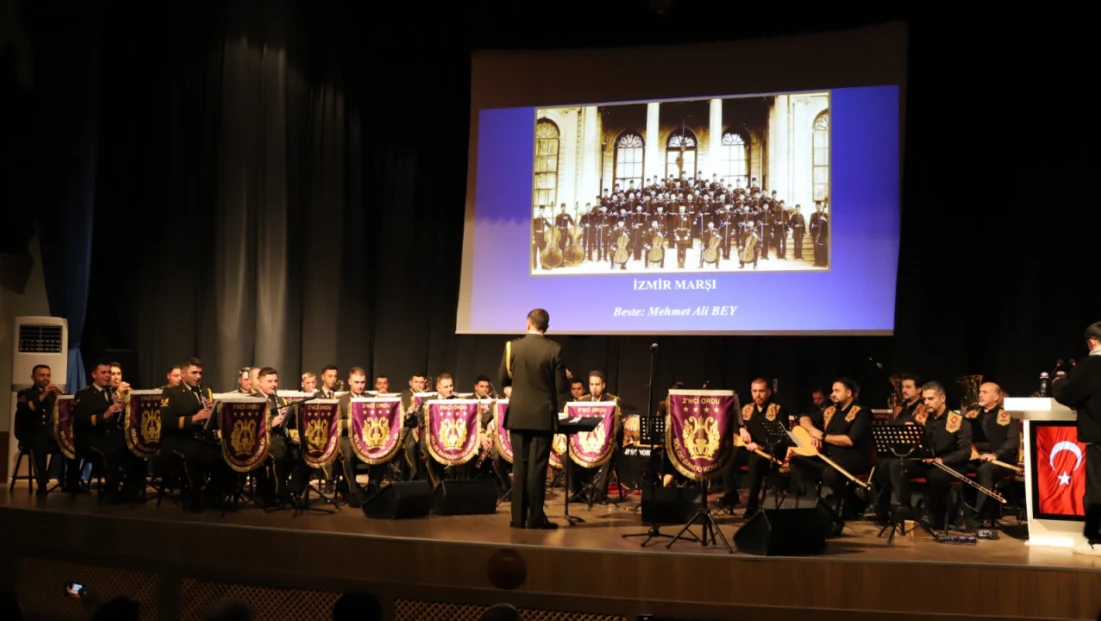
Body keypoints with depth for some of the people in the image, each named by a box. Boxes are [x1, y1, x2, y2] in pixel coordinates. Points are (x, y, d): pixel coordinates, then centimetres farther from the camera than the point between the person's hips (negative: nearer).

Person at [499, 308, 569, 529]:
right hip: (543, 415, -2)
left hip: (518, 415, 2)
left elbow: (504, 380, 6)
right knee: (537, 466, 0)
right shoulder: (554, 350, -8)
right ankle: (535, 517, 1)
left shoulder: (512, 347, -2)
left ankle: (518, 517, 9)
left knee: (520, 466, 8)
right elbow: (561, 387, -7)